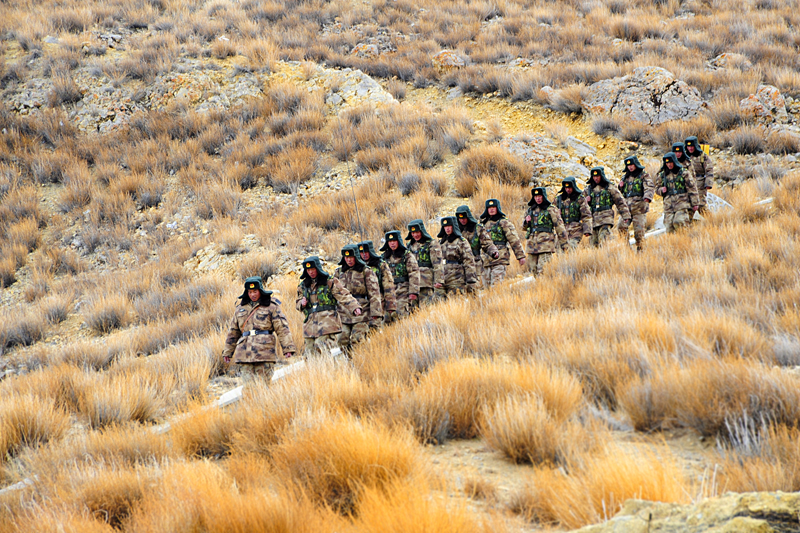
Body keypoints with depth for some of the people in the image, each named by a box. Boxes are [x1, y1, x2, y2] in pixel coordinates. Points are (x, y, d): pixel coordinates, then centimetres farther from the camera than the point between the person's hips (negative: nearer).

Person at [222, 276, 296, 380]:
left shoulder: (271, 306, 6)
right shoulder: (241, 308, 18)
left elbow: (282, 328, -1)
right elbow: (233, 332, 25)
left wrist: (288, 348, -10)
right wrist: (227, 352, 25)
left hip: (264, 351, -3)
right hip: (245, 354, 3)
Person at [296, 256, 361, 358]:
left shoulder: (330, 282, 2)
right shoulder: (303, 285, 18)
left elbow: (344, 296, -4)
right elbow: (297, 303, 27)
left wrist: (355, 307, -19)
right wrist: (302, 304, 2)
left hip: (327, 322, -5)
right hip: (310, 325, 5)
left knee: (324, 353, -18)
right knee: (309, 354, 1)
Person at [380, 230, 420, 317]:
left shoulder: (407, 256, 0)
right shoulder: (386, 257, 15)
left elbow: (414, 275, -6)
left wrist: (413, 292, -13)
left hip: (404, 291, -5)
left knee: (403, 315, -14)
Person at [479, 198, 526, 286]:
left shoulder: (504, 222, 1)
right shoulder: (484, 223, 17)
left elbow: (514, 240, -2)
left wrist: (520, 256, -5)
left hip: (500, 259, -6)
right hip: (486, 261, 6)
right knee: (487, 286, 4)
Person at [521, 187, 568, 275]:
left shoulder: (551, 209, 1)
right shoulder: (530, 210, 18)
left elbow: (560, 227, 0)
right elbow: (524, 227, 27)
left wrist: (564, 244, -3)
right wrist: (526, 222, 3)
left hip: (546, 244, -6)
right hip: (532, 244, 6)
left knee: (542, 271, -16)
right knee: (532, 271, 5)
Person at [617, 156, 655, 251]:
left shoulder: (644, 175, 2)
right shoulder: (625, 177, 19)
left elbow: (650, 188, -11)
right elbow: (620, 191, 29)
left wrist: (647, 198, -29)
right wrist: (620, 187, 5)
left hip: (639, 207, -5)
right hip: (627, 207, 5)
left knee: (639, 229, -6)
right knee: (621, 226, -9)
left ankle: (640, 249, 2)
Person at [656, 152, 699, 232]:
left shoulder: (684, 173, 3)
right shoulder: (662, 175, 15)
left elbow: (692, 189, 3)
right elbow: (657, 187, 26)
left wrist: (694, 204, 0)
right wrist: (661, 190, 1)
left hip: (682, 202, -4)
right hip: (668, 204, 4)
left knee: (678, 223, -23)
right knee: (669, 227, -5)